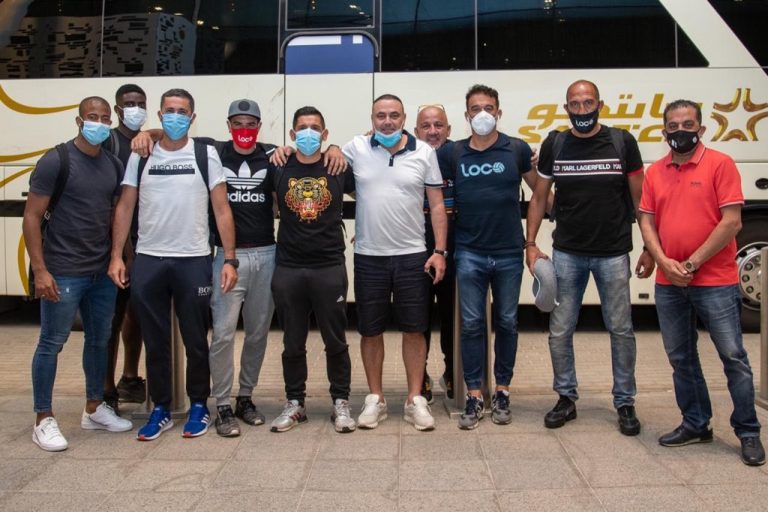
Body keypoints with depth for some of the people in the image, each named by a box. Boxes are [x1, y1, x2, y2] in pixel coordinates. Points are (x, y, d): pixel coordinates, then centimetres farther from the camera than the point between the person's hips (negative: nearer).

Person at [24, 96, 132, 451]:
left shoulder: (113, 165, 9)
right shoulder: (56, 161, -8)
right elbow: (31, 217, -9)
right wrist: (40, 270, -15)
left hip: (103, 272, 6)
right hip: (63, 273, -6)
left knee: (99, 340, 15)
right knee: (52, 343, 3)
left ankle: (94, 409, 30)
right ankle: (44, 420, 14)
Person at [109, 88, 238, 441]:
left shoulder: (205, 155, 1)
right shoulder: (140, 157, 7)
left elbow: (222, 209, -1)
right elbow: (125, 207, 8)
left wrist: (229, 259, -8)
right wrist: (116, 256, 0)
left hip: (193, 260, -2)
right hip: (147, 260, 2)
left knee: (195, 340, 8)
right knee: (155, 341, 10)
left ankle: (198, 406, 24)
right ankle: (160, 409, 23)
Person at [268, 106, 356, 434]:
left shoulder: (338, 169, 2)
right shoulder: (278, 170, 4)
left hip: (330, 267, -1)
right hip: (289, 268, 1)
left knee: (336, 341, 6)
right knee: (292, 343, 10)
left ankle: (341, 403, 20)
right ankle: (294, 404, 24)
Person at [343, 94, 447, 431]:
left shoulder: (424, 152, 1)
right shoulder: (356, 149, 0)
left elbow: (437, 205, 3)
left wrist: (440, 251, -3)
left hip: (413, 255, 0)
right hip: (369, 256, 0)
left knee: (414, 329, 6)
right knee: (370, 331, 8)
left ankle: (415, 400, 18)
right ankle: (375, 399, 23)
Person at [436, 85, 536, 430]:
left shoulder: (517, 150, 1)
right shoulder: (452, 153, 3)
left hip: (509, 253, 0)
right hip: (470, 254, 0)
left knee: (507, 323, 9)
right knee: (471, 324, 3)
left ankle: (502, 392, 22)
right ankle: (474, 396, 12)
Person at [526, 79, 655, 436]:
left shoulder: (622, 142, 0)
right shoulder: (554, 146, 4)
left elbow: (640, 200, 3)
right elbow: (539, 198, 9)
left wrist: (650, 248, 0)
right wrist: (530, 244, 1)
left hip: (613, 254, -1)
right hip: (566, 253, 1)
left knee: (620, 330, 6)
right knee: (560, 331, 5)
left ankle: (625, 403, 21)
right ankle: (566, 398, 22)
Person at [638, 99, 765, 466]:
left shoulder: (720, 164, -5)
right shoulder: (655, 172, 10)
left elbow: (731, 222, -10)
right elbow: (647, 221, 7)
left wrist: (692, 263, -13)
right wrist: (664, 262, -9)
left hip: (715, 281, -5)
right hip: (668, 284, 5)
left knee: (733, 357, 2)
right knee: (681, 359, 12)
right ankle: (695, 425, 26)